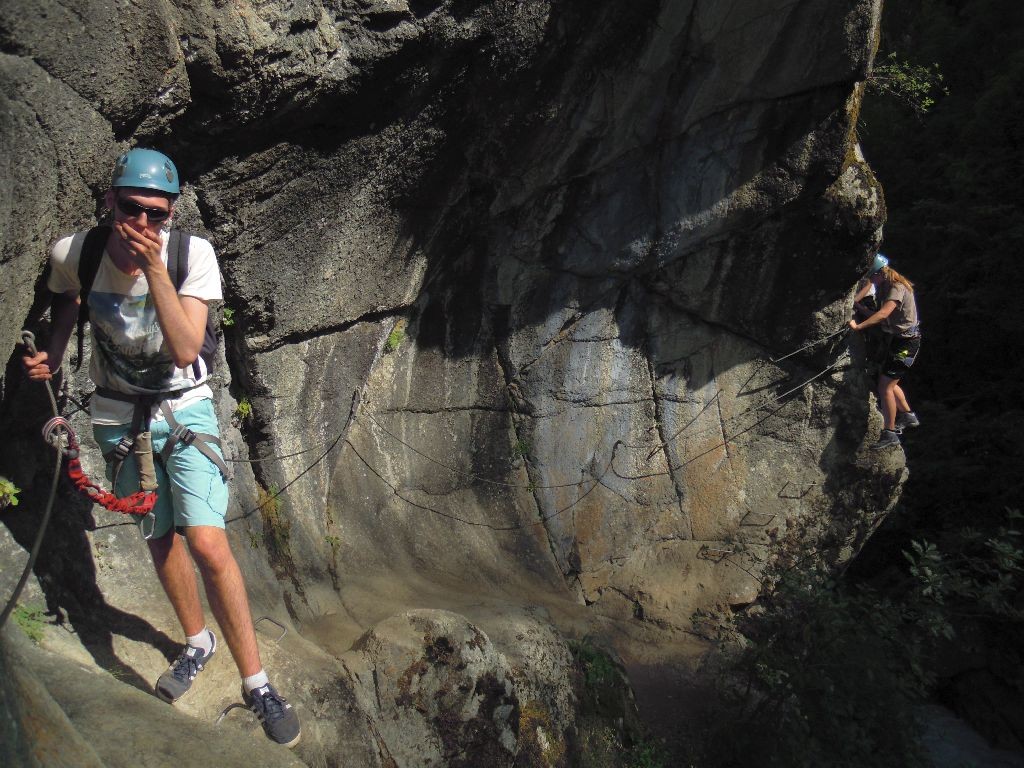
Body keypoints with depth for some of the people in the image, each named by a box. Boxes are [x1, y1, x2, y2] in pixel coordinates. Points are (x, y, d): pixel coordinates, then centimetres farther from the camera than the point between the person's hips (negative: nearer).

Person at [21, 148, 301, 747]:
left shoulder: (193, 254, -20)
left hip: (185, 410, -3)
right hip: (119, 416, 3)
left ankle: (257, 684, 0)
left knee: (208, 543, -15)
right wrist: (52, 356, -4)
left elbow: (185, 349, -28)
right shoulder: (73, 253, -11)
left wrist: (153, 267, -34)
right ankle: (198, 642, 40)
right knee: (161, 539, 14)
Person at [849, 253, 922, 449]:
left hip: (905, 341, -10)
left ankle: (890, 433, -3)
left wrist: (858, 326, -41)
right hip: (896, 338, 10)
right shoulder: (885, 287, 10)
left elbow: (883, 313, -35)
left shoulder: (897, 288, -20)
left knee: (885, 386, -10)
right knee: (888, 381, 21)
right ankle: (908, 415, 38)